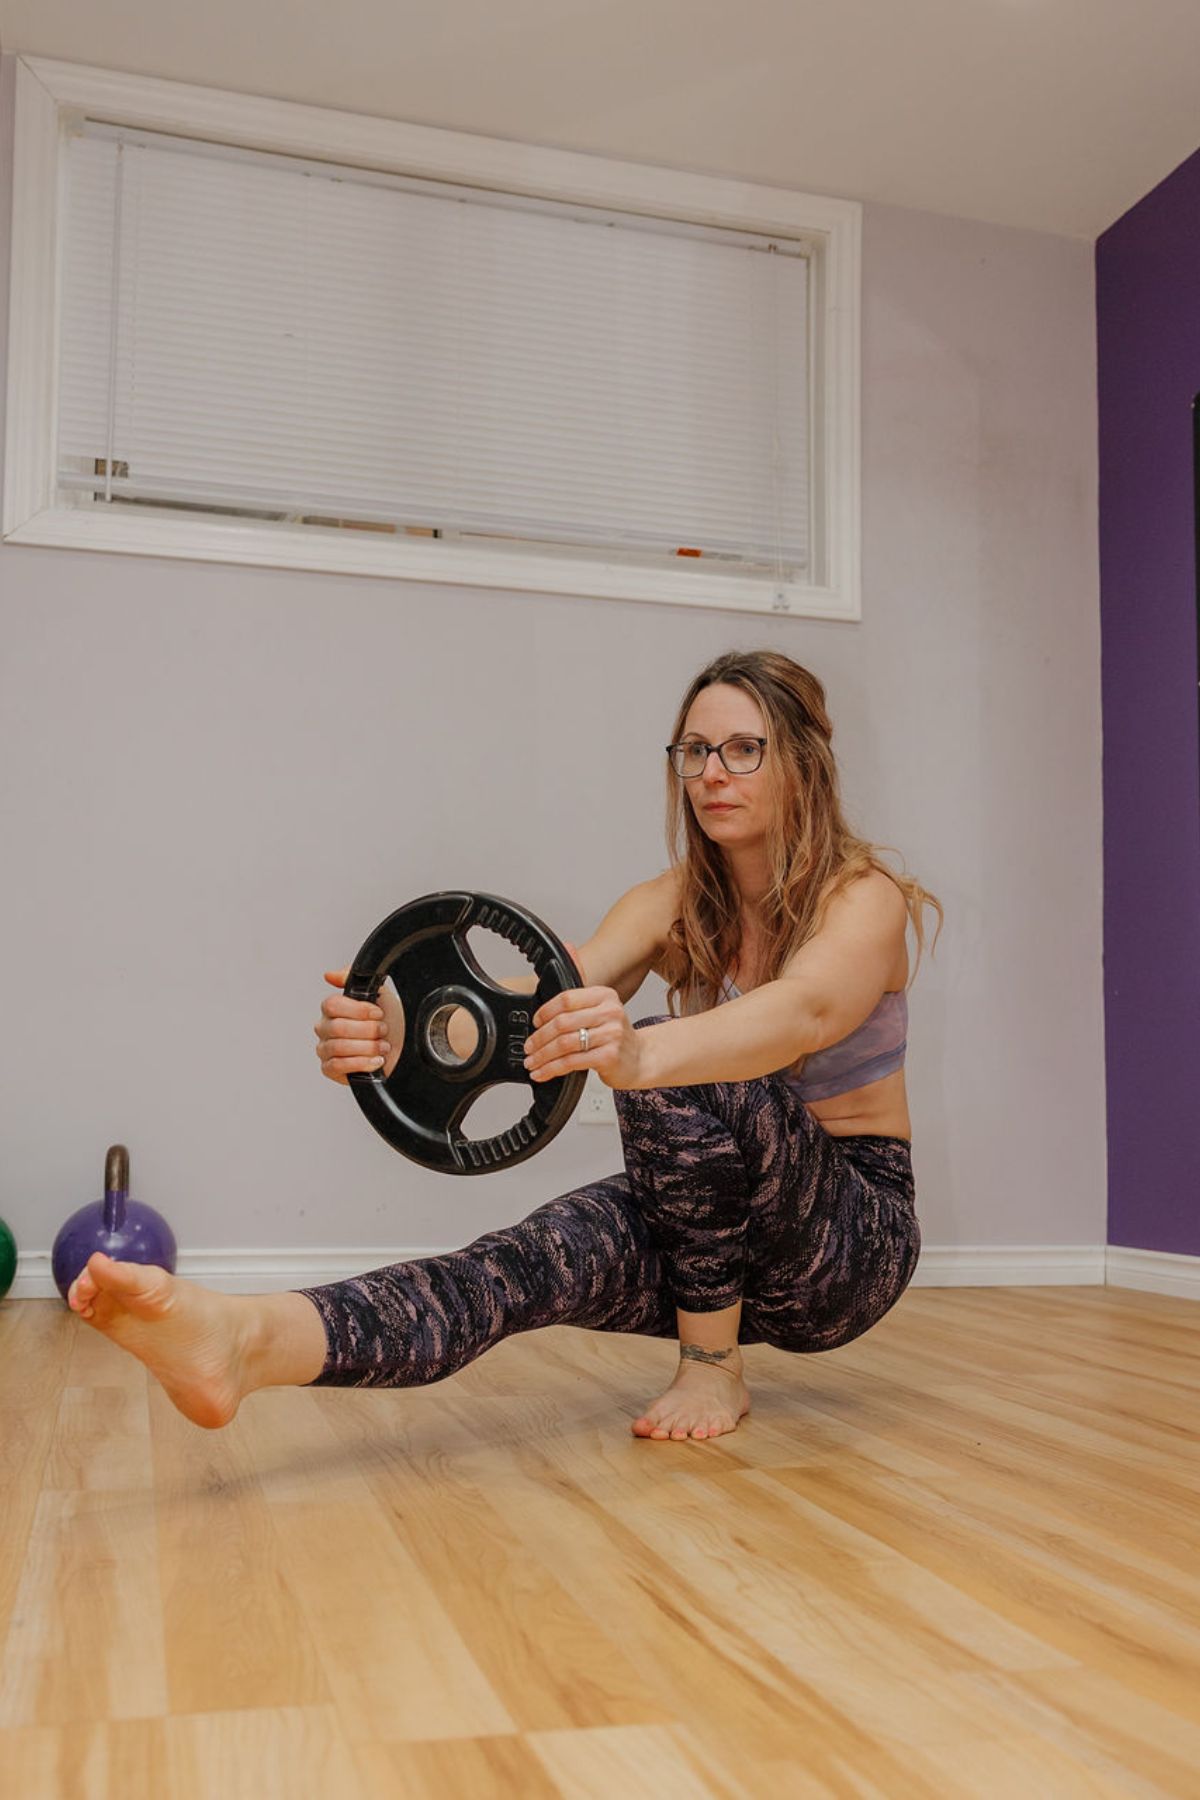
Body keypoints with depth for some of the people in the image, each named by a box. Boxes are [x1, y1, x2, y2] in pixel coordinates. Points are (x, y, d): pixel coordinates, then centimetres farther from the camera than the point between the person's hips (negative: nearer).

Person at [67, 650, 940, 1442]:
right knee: (529, 1258, -28)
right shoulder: (677, 904, 1)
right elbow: (544, 1003, -20)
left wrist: (643, 1054, -60)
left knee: (683, 1073, -33)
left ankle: (713, 1366, -19)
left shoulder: (863, 896, -13)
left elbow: (806, 1012, -38)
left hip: (856, 1236, -4)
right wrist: (408, 1034, -42)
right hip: (712, 1224, 4)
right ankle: (249, 1339, -51)